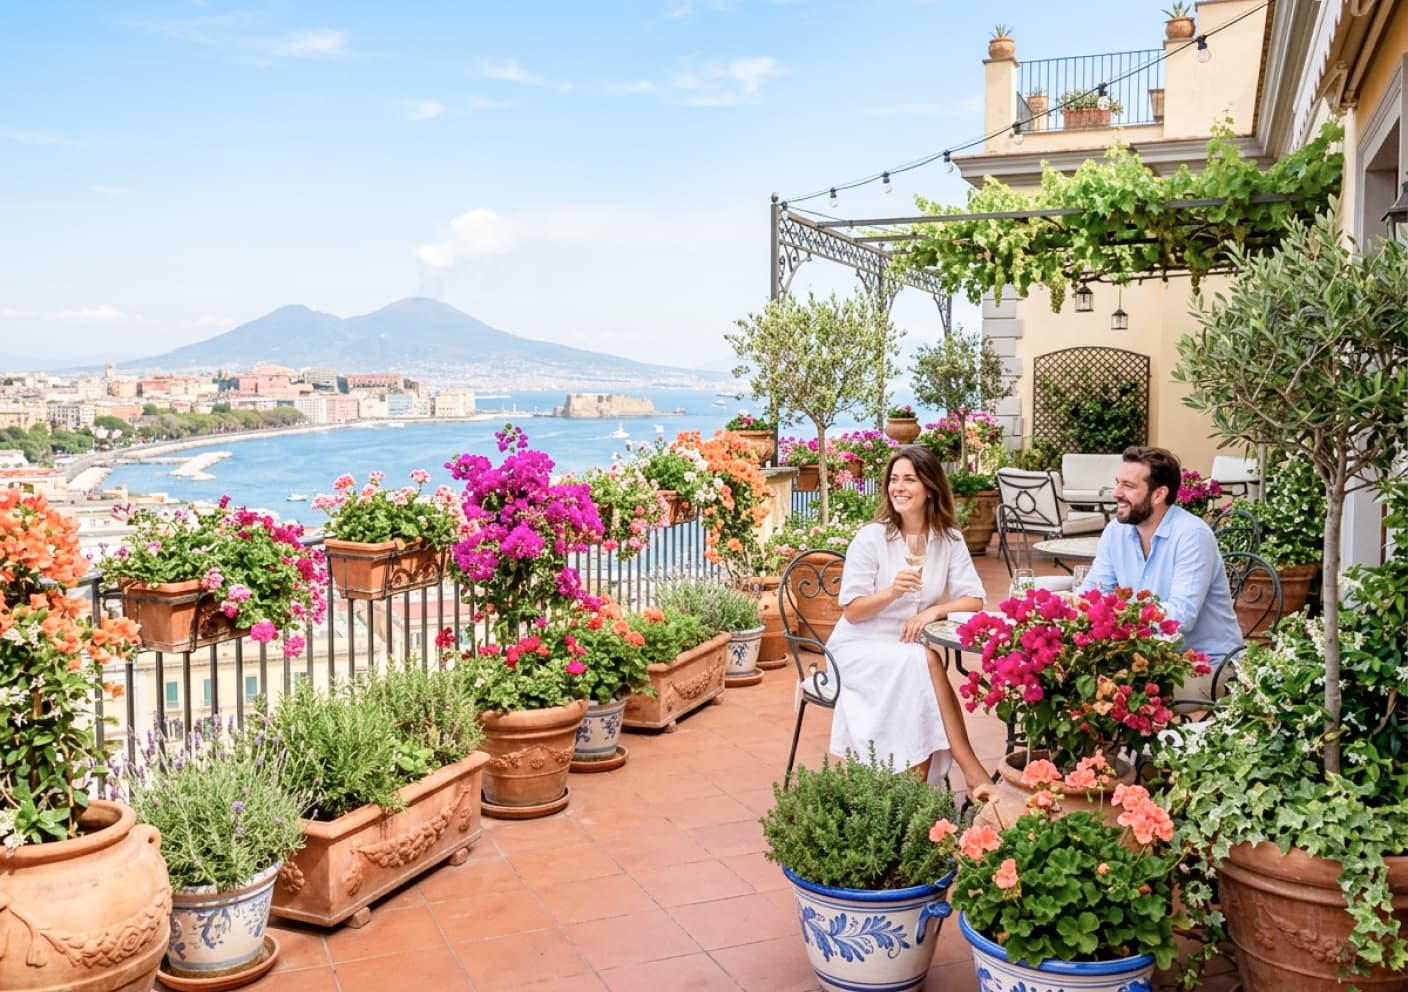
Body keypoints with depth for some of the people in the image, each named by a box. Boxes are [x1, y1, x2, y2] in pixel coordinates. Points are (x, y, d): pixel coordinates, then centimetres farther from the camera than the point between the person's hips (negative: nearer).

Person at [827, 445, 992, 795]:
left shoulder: (949, 539, 1)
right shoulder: (871, 538, -10)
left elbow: (974, 600, -2)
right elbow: (851, 612, -9)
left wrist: (933, 611, -21)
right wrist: (892, 592, -27)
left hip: (910, 651, 3)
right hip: (860, 648, -3)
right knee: (923, 661, -32)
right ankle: (971, 770, -29)